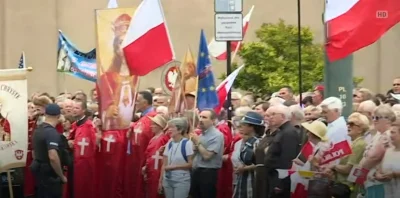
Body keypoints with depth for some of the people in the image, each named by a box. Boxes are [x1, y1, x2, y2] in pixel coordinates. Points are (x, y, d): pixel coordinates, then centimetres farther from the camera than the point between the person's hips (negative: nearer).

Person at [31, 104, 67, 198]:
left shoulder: (38, 129, 9)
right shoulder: (52, 132, -21)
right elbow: (53, 157, -30)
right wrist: (61, 176, -20)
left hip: (39, 170, 9)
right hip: (49, 174, -9)